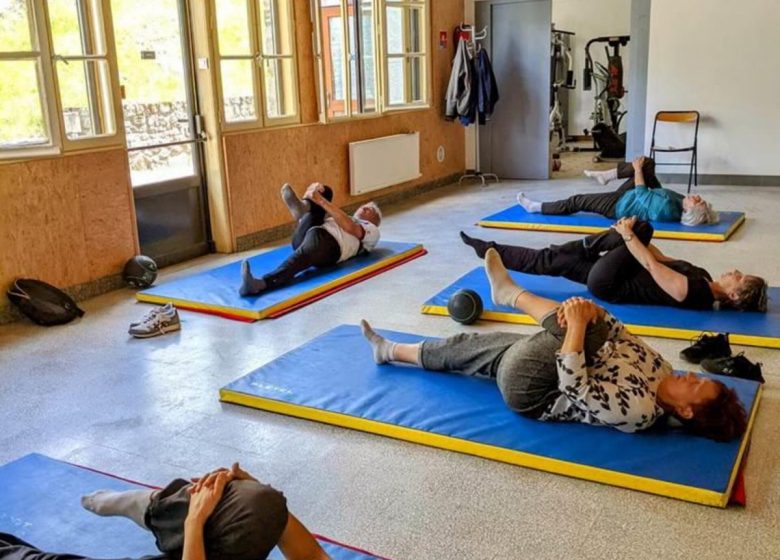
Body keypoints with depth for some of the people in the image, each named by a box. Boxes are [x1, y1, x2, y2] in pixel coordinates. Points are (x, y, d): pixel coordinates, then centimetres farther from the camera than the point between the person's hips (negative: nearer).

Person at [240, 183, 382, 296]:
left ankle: (260, 284, -62)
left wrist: (321, 201, -9)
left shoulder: (372, 230, 24)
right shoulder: (343, 218, 43)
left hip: (329, 242, -6)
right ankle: (304, 207, -32)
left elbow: (350, 227, -1)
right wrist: (314, 189, 6)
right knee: (325, 191, 4)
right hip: (303, 236, 6)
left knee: (302, 255, -38)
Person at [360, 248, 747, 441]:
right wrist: (592, 313, -21)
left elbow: (573, 386, -33)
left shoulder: (638, 411, -28)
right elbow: (621, 335, 0)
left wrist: (578, 324, -33)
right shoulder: (660, 373, -4)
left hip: (527, 392, -9)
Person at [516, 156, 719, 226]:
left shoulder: (666, 208, -38)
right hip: (629, 197, 8)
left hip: (619, 205, -8)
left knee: (576, 201, -1)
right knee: (647, 163, 5)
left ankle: (535, 207, 17)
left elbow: (642, 194, -24)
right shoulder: (679, 204, -16)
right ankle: (606, 175, 16)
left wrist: (637, 170, -11)